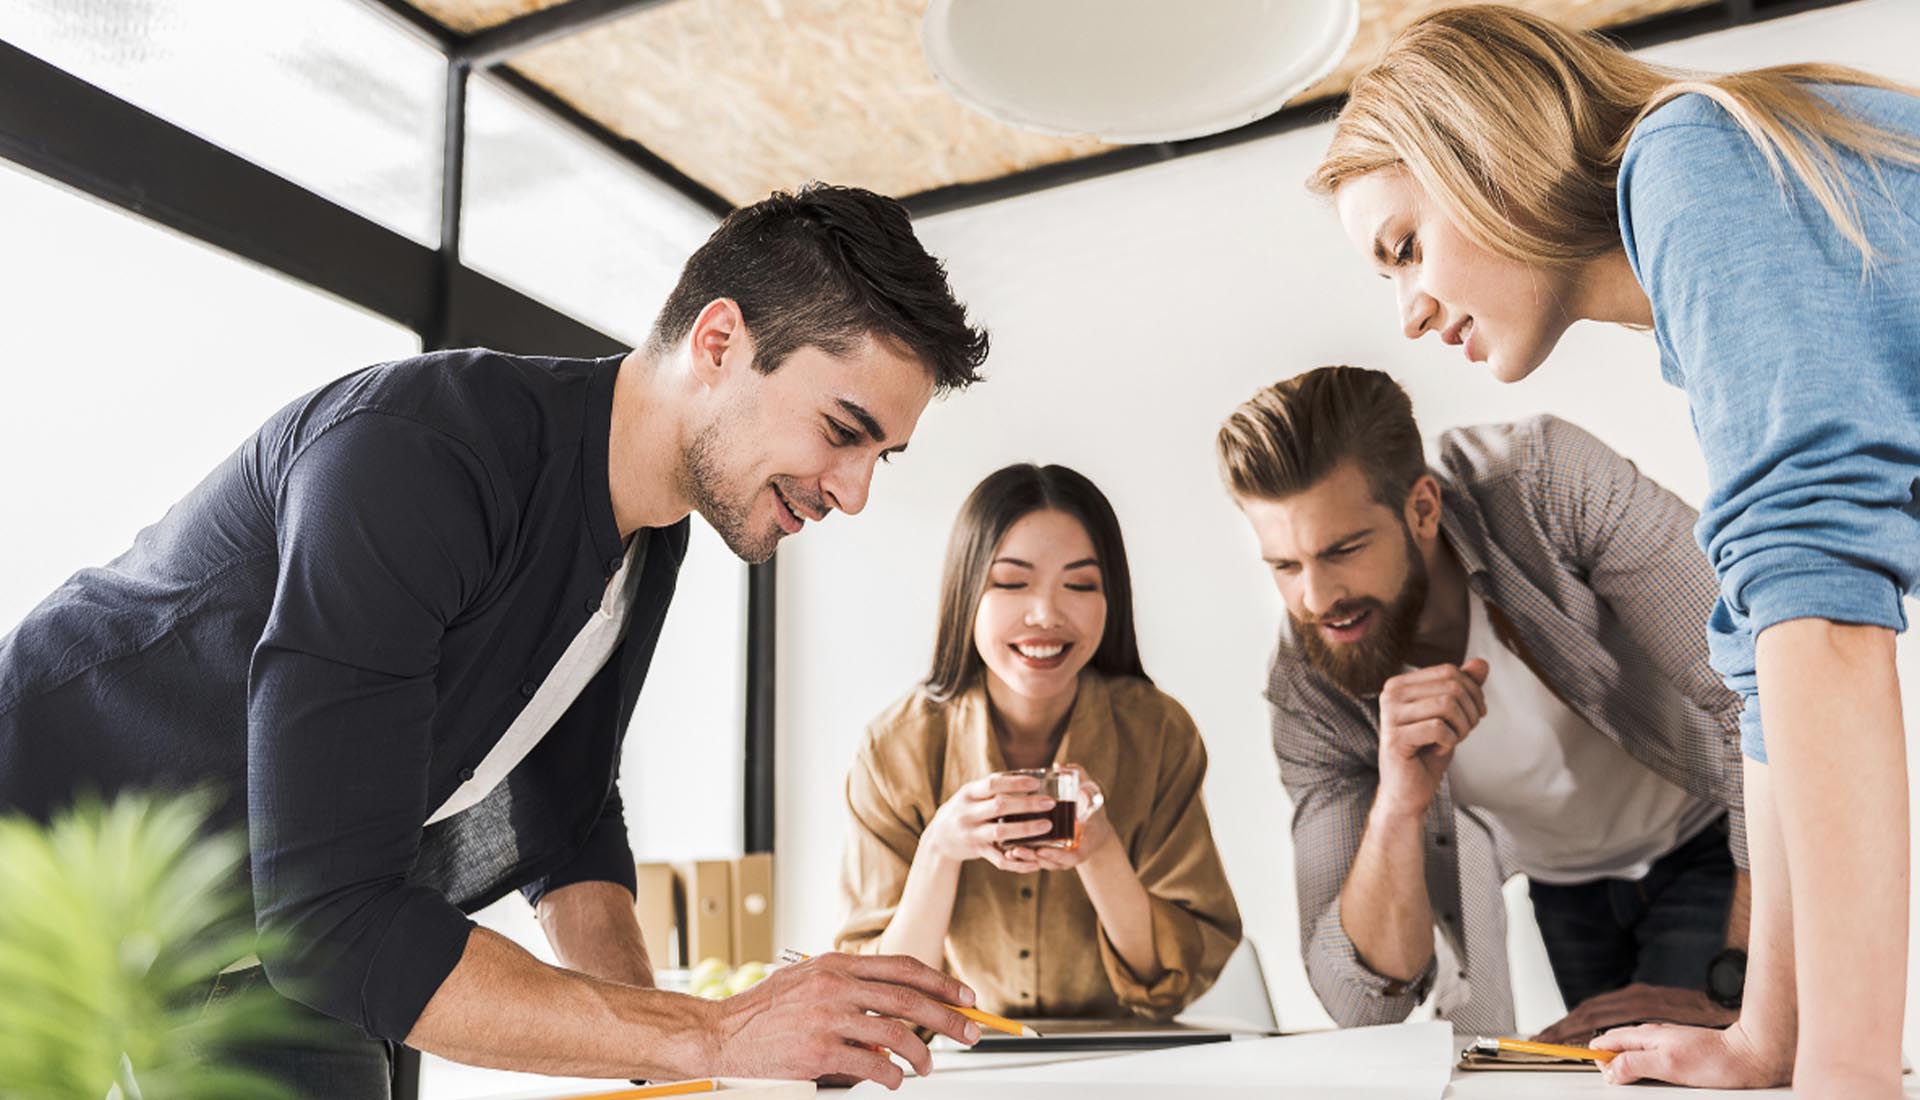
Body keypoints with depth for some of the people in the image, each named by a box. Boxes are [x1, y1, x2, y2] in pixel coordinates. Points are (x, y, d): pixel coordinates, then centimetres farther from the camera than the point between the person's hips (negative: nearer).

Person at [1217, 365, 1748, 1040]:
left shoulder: (1545, 482, -27)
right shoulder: (1307, 694, -18)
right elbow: (1366, 1003, -18)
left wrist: (1731, 988, -29)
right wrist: (1396, 812, -37)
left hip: (1721, 849, -2)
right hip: (1571, 896, 3)